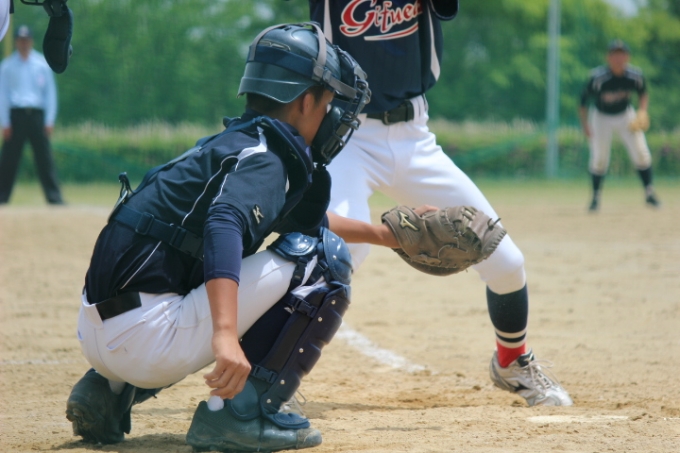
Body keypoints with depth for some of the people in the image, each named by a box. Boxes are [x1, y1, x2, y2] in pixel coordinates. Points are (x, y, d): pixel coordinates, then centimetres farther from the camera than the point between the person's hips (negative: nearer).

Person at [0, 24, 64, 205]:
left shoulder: (42, 64, 9)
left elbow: (50, 93, 8)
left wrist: (49, 121, 0)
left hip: (37, 115, 0)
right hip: (15, 115, 0)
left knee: (45, 157, -5)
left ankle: (54, 197, -6)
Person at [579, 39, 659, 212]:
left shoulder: (635, 76, -19)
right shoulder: (598, 77, -27)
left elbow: (643, 93, 1)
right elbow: (584, 100, -16)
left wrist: (642, 111, -15)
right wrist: (584, 125, -19)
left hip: (626, 116, 2)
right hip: (602, 118, -2)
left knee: (641, 154, -7)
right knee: (599, 158, -5)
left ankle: (649, 193, 8)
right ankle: (596, 196, 14)